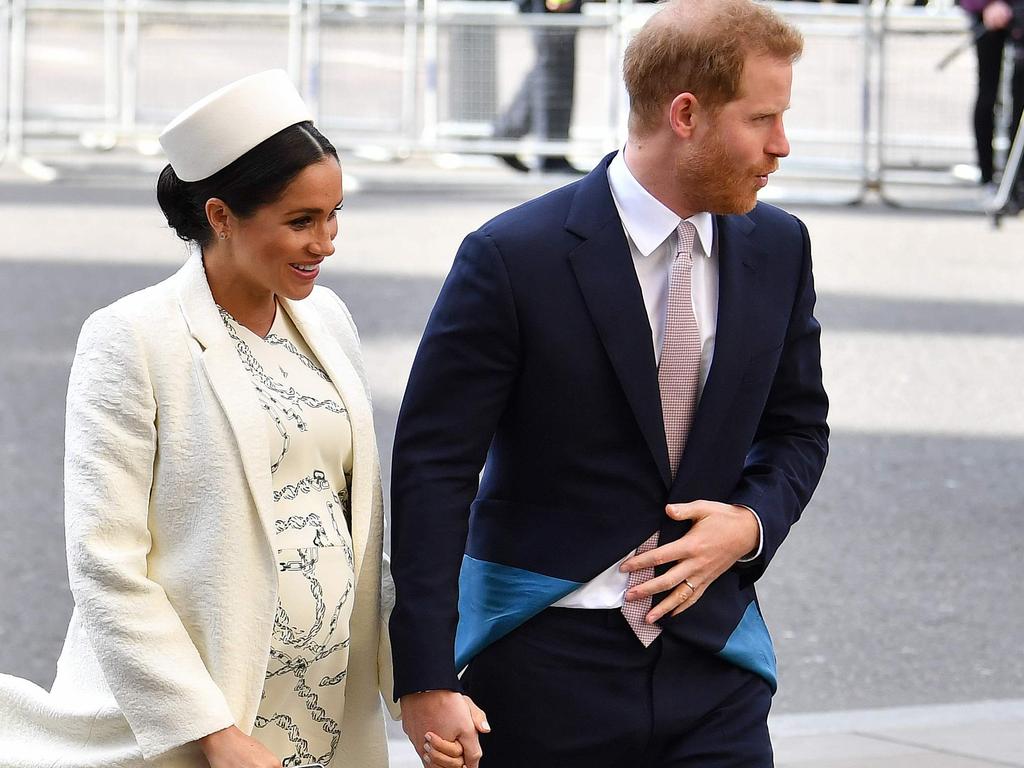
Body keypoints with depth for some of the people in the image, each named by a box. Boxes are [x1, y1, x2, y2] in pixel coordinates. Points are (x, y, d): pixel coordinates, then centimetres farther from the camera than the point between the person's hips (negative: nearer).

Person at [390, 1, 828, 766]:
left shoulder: (778, 248, 5)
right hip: (545, 667, -4)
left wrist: (751, 523, -5)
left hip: (712, 669, 4)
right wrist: (426, 681, -16)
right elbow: (432, 471, -11)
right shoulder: (514, 258, -11)